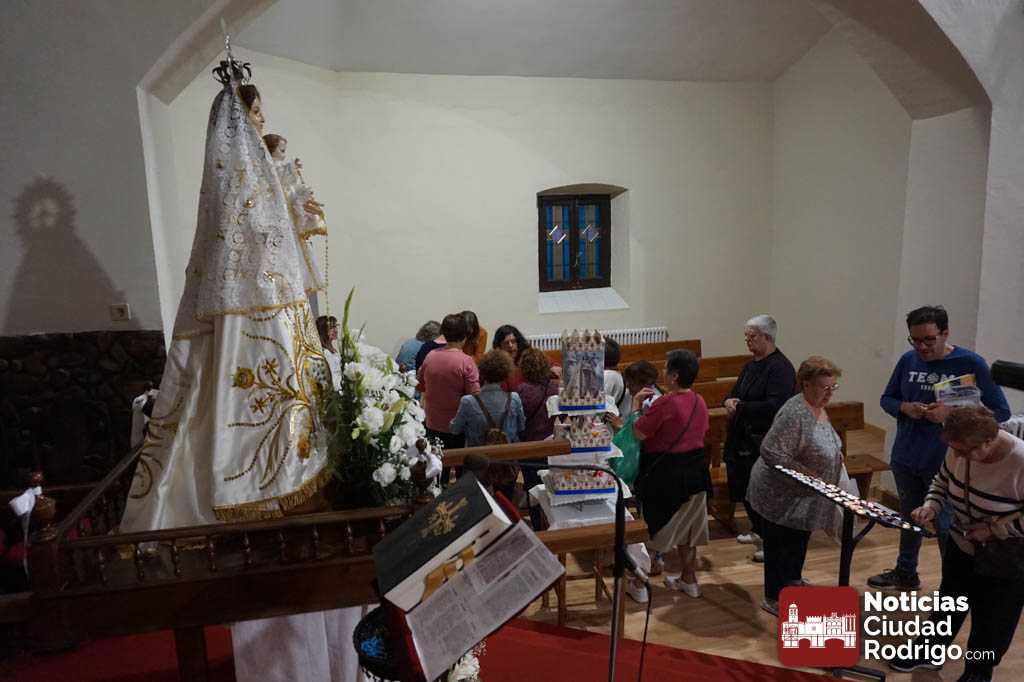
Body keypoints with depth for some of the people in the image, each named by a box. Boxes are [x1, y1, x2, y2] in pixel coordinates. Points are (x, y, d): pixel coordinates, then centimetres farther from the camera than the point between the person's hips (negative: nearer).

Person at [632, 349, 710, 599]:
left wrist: (637, 403, -7)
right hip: (695, 472, 7)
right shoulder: (699, 402, 2)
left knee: (653, 526, 8)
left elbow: (638, 433, -20)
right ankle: (689, 580, 34)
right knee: (687, 528, 21)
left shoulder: (665, 404, -23)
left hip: (667, 475, -7)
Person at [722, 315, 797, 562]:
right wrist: (729, 401, -4)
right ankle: (758, 530, 37)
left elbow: (774, 406, -25)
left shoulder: (781, 368, -15)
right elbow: (735, 393, 19)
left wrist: (740, 407, -18)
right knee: (742, 486, 18)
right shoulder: (751, 365, 13)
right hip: (743, 438, 9)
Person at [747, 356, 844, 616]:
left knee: (799, 541, 25)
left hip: (803, 497, 9)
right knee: (780, 546, 6)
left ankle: (792, 581, 46)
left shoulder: (819, 408, 4)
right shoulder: (795, 413, -27)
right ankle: (774, 598, 22)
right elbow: (771, 452, -30)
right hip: (782, 496, -9)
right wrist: (809, 475, -26)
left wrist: (835, 454, 5)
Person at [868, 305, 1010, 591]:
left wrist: (953, 413, -22)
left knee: (946, 527, 2)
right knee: (909, 518, 20)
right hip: (905, 460, 5)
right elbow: (887, 399, 11)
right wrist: (905, 407, -10)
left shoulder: (971, 363, -11)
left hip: (946, 464, -5)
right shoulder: (908, 360, 1)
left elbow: (1001, 411, -9)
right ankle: (905, 574, 38)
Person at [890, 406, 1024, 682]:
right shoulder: (960, 450, -15)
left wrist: (994, 529, -27)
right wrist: (931, 506, -15)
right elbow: (942, 483, 2)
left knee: (992, 622, 15)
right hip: (961, 548, 5)